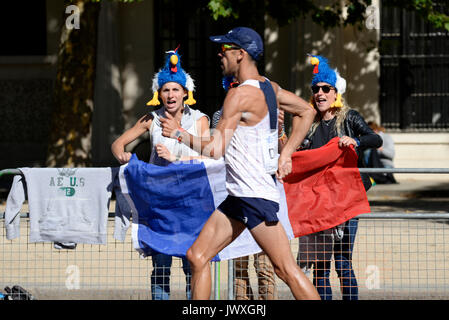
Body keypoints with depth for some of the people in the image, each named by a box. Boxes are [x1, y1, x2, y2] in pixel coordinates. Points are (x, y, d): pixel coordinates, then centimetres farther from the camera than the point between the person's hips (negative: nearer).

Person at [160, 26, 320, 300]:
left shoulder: (241, 95, -17)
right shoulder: (268, 87, 11)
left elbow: (215, 149, -20)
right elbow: (306, 112, 25)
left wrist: (178, 133, -6)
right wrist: (286, 154, 19)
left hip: (256, 196, -10)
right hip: (238, 196, 10)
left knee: (286, 269, -9)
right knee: (197, 256, 8)